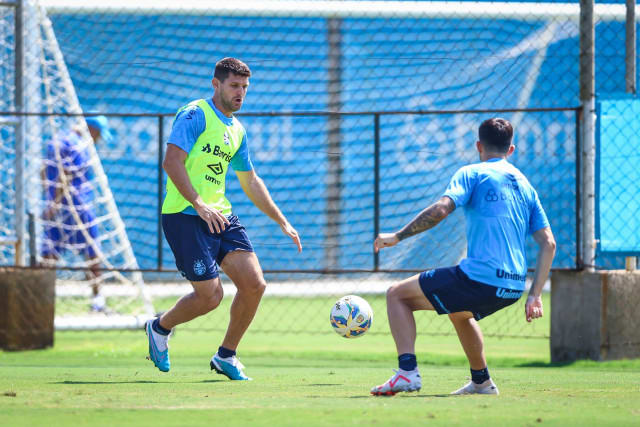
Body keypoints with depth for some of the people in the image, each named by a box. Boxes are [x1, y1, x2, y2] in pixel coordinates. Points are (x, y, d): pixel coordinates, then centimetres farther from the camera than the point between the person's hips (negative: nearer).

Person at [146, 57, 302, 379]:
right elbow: (172, 161, -18)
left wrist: (282, 223, 26)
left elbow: (250, 182, 28)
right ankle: (160, 327, 19)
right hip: (185, 217, -7)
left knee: (254, 284, -6)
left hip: (221, 216, 8)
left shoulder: (237, 131, 17)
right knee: (210, 295, -10)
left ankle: (226, 356, 12)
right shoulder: (195, 115, -8)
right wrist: (199, 204, -28)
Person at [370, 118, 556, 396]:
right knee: (460, 312, 39)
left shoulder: (472, 173, 2)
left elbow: (441, 209, -16)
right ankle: (481, 381, 40)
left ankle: (408, 371, -9)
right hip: (513, 287, 7)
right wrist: (534, 295, 13)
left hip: (478, 277, -7)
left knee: (397, 295, 7)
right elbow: (548, 244, 13)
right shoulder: (524, 185, 19)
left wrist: (398, 236, -8)